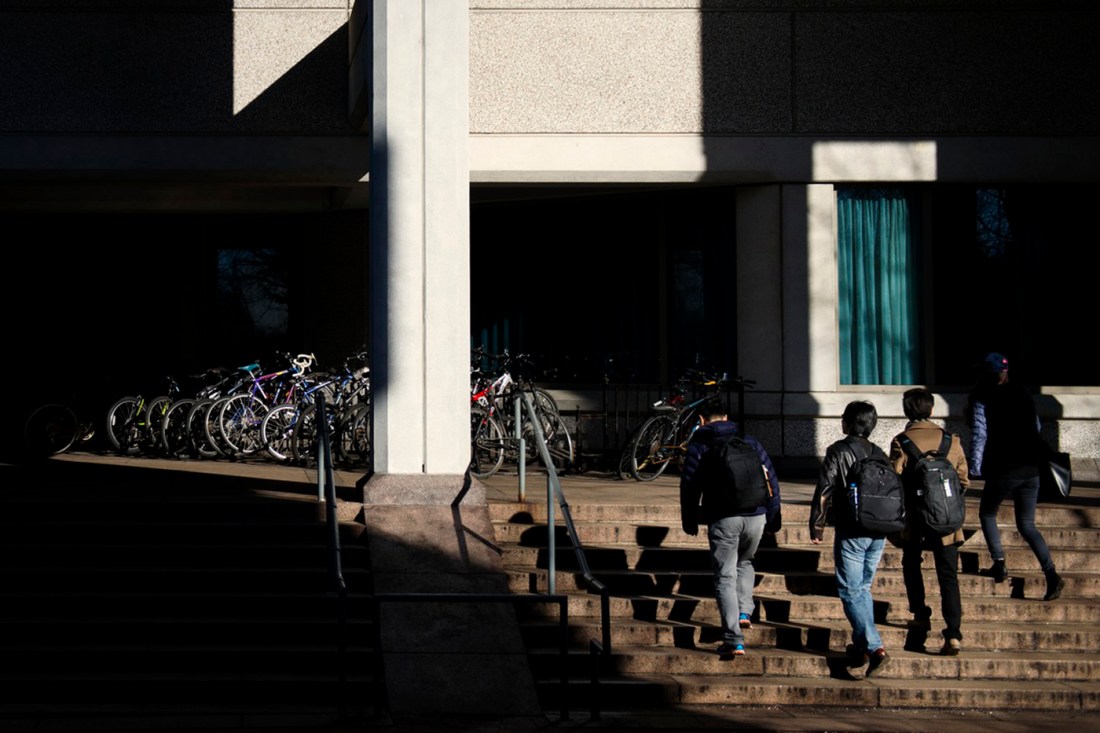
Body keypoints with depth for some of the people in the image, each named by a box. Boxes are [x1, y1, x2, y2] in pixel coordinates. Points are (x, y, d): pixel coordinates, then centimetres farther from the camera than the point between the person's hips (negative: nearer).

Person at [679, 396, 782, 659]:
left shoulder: (699, 446, 6)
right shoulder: (749, 442, 16)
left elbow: (689, 486, 2)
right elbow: (771, 479, 15)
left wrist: (689, 522, 13)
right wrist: (773, 518, 20)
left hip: (723, 518, -3)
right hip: (756, 516, 3)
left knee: (725, 576, 1)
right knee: (745, 563, 28)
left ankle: (734, 639, -6)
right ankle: (744, 611, 9)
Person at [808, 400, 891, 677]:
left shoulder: (838, 452, -8)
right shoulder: (879, 454, 10)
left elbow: (824, 492, -11)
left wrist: (817, 526, -2)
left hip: (851, 531, -6)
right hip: (878, 531, 6)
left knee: (851, 591, -3)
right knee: (863, 589, 18)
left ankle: (874, 647, -15)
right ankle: (862, 645, 20)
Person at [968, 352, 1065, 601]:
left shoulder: (981, 400, -4)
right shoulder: (1023, 395, 12)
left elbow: (979, 434, -10)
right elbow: (1036, 426, 21)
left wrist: (974, 468, -7)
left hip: (1003, 470, -5)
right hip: (1031, 468, 5)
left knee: (987, 514, 20)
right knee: (1027, 524, 10)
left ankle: (999, 564, 9)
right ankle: (1051, 574, -7)